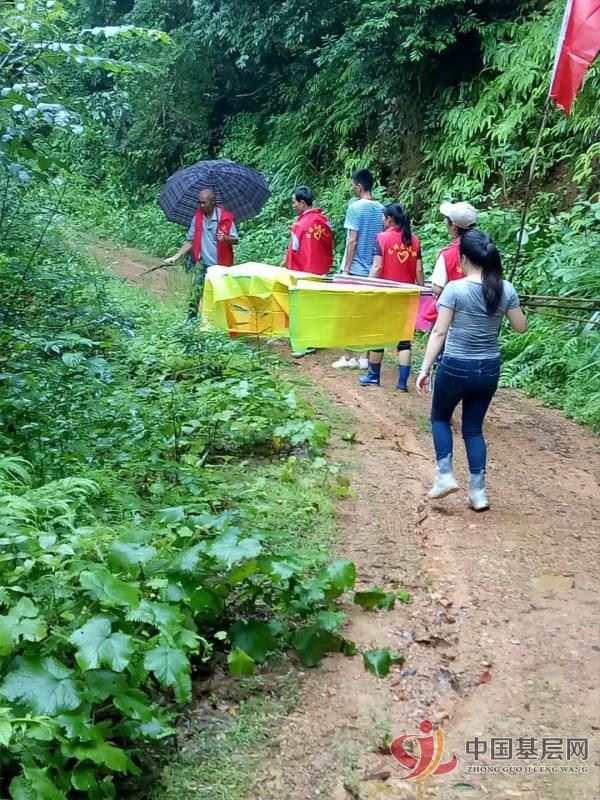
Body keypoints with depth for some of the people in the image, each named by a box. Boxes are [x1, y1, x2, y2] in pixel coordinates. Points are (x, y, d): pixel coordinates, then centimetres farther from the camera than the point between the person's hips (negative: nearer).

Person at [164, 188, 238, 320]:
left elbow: (235, 240, -4)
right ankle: (191, 319, 1)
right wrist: (175, 257, 0)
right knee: (196, 292, -6)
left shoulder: (225, 217, -6)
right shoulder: (197, 217, 3)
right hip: (201, 263, 2)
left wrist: (225, 238, -27)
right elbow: (190, 241, 7)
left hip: (220, 264, -2)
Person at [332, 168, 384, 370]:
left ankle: (349, 357, 6)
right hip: (374, 269, 6)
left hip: (356, 269, -6)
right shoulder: (381, 209, 7)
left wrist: (346, 268, -9)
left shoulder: (356, 207, -12)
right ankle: (366, 357, 12)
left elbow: (352, 241, -14)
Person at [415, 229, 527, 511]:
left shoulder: (455, 289, -15)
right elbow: (521, 327, 7)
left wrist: (424, 369, -10)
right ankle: (478, 490, 13)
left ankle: (445, 475, 10)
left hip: (455, 368, -4)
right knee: (473, 428, 17)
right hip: (489, 369, 4)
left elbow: (439, 333, -14)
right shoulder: (506, 289, -4)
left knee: (440, 417, 22)